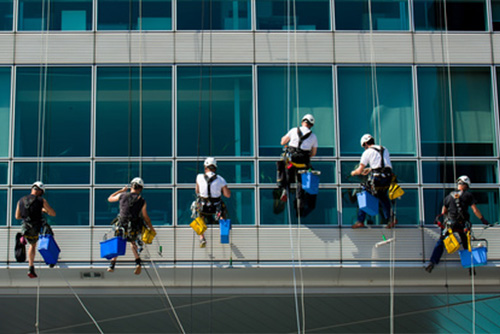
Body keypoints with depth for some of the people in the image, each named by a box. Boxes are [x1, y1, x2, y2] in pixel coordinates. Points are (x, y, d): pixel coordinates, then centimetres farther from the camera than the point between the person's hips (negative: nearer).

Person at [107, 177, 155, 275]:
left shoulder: (122, 196, -3)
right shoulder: (142, 201, -6)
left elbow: (110, 199, 17)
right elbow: (146, 217, -2)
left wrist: (121, 190, 27)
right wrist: (151, 228, 12)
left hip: (122, 228, 0)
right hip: (134, 230, 0)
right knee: (132, 242, 29)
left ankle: (112, 264, 21)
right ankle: (138, 262, 11)